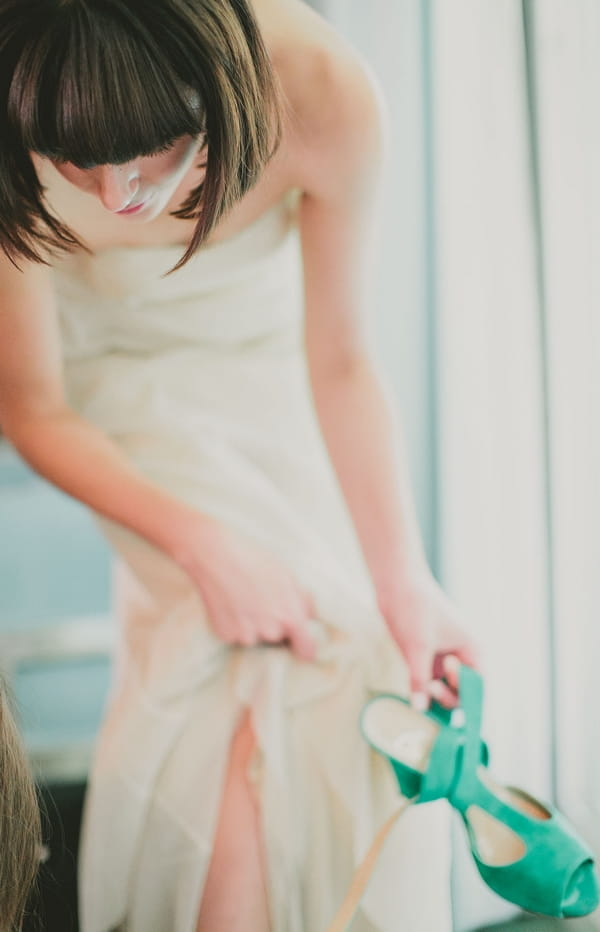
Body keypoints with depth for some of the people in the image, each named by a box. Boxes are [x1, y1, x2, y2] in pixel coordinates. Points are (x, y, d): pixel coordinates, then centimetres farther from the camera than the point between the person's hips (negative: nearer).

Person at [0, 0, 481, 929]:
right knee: (260, 667, -18)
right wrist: (202, 542, -32)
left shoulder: (323, 93, -33)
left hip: (269, 357, 2)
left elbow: (341, 364, -20)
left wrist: (404, 582, -22)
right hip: (130, 379, -2)